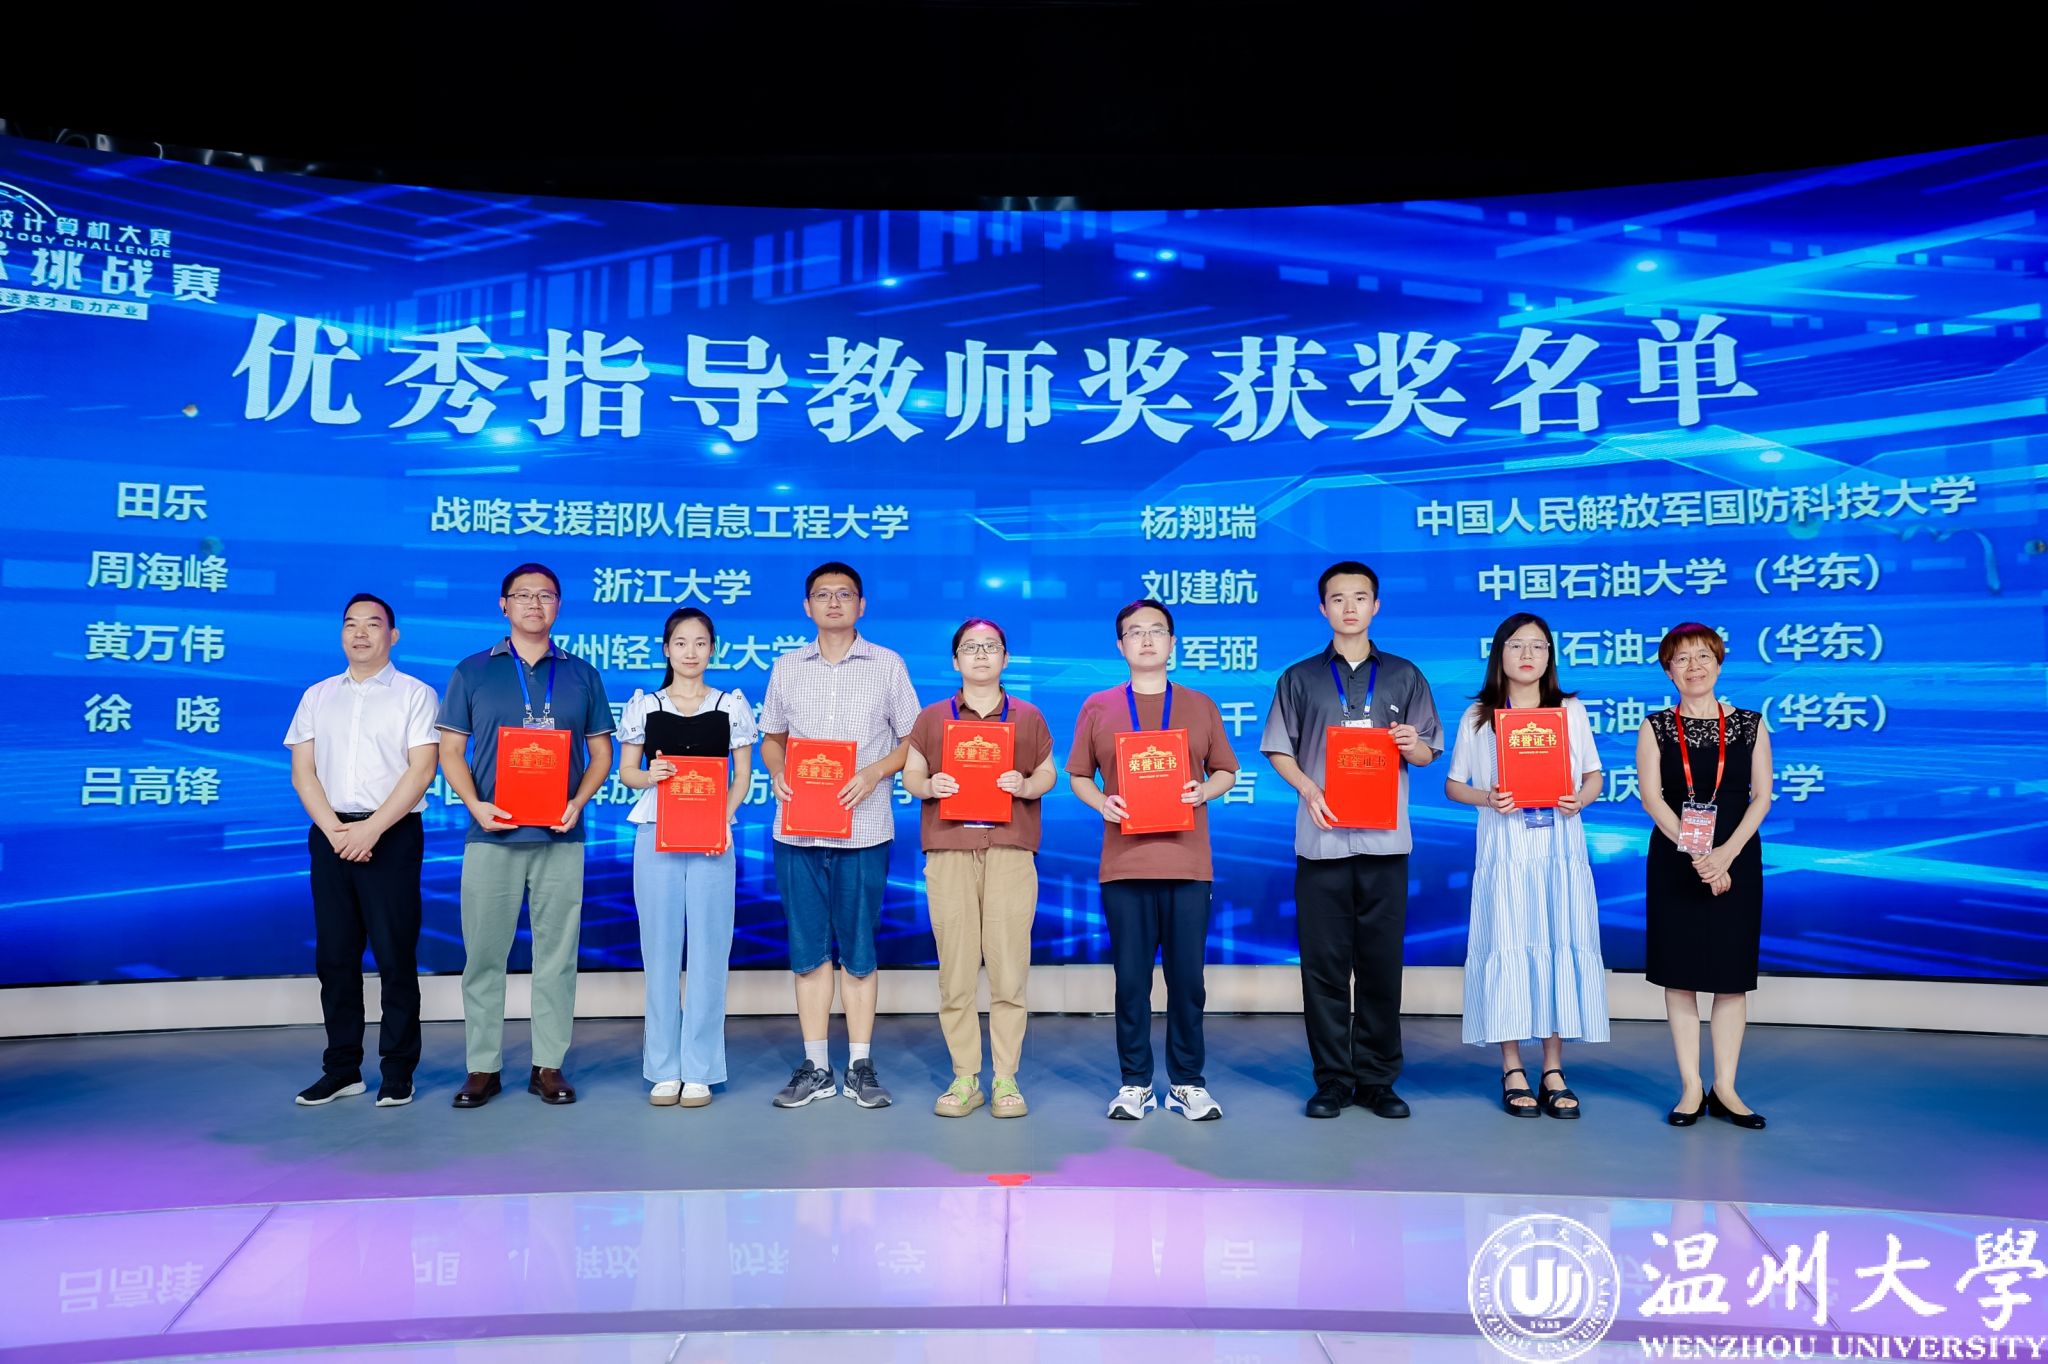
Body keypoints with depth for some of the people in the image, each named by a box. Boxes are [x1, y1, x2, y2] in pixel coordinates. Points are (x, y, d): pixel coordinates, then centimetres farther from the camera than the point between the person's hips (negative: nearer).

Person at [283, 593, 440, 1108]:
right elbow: (302, 772, 8)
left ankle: (398, 1071, 5)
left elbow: (421, 770, -7)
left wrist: (371, 829, -15)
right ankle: (341, 1069, 16)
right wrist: (335, 830, -7)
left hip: (392, 835, -4)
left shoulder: (414, 694, 2)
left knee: (395, 956, -2)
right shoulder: (317, 696, 14)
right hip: (330, 835, 4)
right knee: (334, 955, 7)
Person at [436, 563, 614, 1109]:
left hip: (560, 838, 1)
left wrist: (578, 802, -7)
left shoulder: (582, 675, 10)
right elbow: (451, 750, 6)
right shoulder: (472, 672, 8)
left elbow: (600, 752, 10)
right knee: (484, 954, 2)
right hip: (491, 835, 0)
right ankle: (482, 1067, 13)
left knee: (557, 955, 3)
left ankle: (549, 1065, 12)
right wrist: (475, 805, -10)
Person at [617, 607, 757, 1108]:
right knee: (660, 950, 4)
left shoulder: (731, 705, 6)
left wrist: (724, 819, -11)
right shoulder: (643, 705, 8)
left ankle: (699, 1071, 8)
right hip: (655, 837, 1)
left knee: (708, 950, 0)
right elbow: (625, 772, 9)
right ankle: (664, 1069, 13)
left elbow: (743, 775, 6)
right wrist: (648, 776, -13)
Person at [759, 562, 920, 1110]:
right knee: (808, 949, 6)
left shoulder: (887, 665, 4)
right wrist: (777, 772, -4)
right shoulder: (787, 667, 11)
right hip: (797, 827, 2)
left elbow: (913, 739, 5)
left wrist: (874, 772, -13)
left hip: (862, 828, -2)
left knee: (858, 950, 3)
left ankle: (861, 1066, 13)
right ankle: (815, 1067, 15)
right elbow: (771, 737, 17)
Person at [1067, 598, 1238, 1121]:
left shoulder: (1200, 706, 11)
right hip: (1124, 862, 0)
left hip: (1188, 864, 1)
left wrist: (1205, 791, -7)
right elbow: (1077, 775, 11)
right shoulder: (1098, 707, 9)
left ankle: (1187, 1082, 16)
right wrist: (1101, 803, -8)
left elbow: (1226, 771, 13)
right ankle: (1135, 1082, 15)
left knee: (1187, 978, 3)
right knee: (1131, 978, 4)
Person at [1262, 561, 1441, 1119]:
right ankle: (1332, 1080, 10)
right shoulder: (1299, 679, 10)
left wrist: (1411, 745, -11)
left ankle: (1377, 1079, 14)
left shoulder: (1404, 676, 12)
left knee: (1382, 962, 3)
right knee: (1324, 964, 1)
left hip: (1385, 841, 1)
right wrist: (1308, 789, -10)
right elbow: (1279, 751, 7)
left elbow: (1428, 754, 12)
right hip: (1322, 839, 0)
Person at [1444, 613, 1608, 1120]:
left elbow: (1594, 775, 11)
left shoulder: (1571, 710, 10)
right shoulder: (1478, 716, 5)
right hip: (1505, 849, -2)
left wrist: (1581, 799, -10)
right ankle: (1512, 1071, 8)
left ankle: (1553, 1071, 11)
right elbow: (1453, 784, 6)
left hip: (1561, 848, 2)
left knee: (1562, 948, 1)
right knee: (1508, 949, -2)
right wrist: (1486, 799, -13)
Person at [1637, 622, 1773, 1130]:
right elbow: (1651, 797, -6)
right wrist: (1694, 852, -17)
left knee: (1732, 975, 3)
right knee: (1680, 973, 2)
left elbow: (1761, 797, -1)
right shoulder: (1655, 727, 3)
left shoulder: (1749, 725, 5)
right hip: (1674, 860, 0)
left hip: (1736, 859, 1)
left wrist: (1726, 852, -14)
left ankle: (1724, 1088, 12)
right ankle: (1691, 1088, 10)